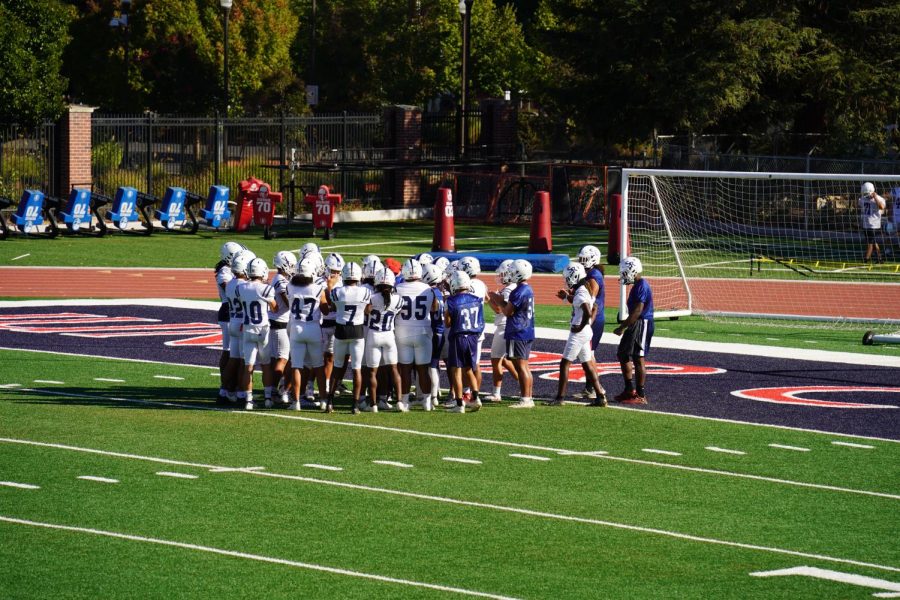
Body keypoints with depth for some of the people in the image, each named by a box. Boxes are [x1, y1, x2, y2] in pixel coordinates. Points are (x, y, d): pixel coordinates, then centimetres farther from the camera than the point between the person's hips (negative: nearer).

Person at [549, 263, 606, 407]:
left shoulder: (580, 294, -19)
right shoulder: (586, 291, 11)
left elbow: (588, 313, -31)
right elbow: (593, 310, 26)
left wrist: (581, 327, -19)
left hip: (578, 333, -10)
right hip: (587, 331, 10)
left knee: (565, 363, -4)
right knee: (587, 364, 13)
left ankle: (560, 397, -3)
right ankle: (600, 396, 11)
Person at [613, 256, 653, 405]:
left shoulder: (642, 287, -18)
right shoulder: (637, 286, 14)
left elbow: (637, 311, -23)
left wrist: (622, 327, -20)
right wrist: (624, 325, 22)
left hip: (642, 325, -11)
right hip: (635, 325, 11)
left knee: (638, 359, -6)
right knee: (623, 355, 16)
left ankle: (641, 395, -1)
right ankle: (629, 390, 26)